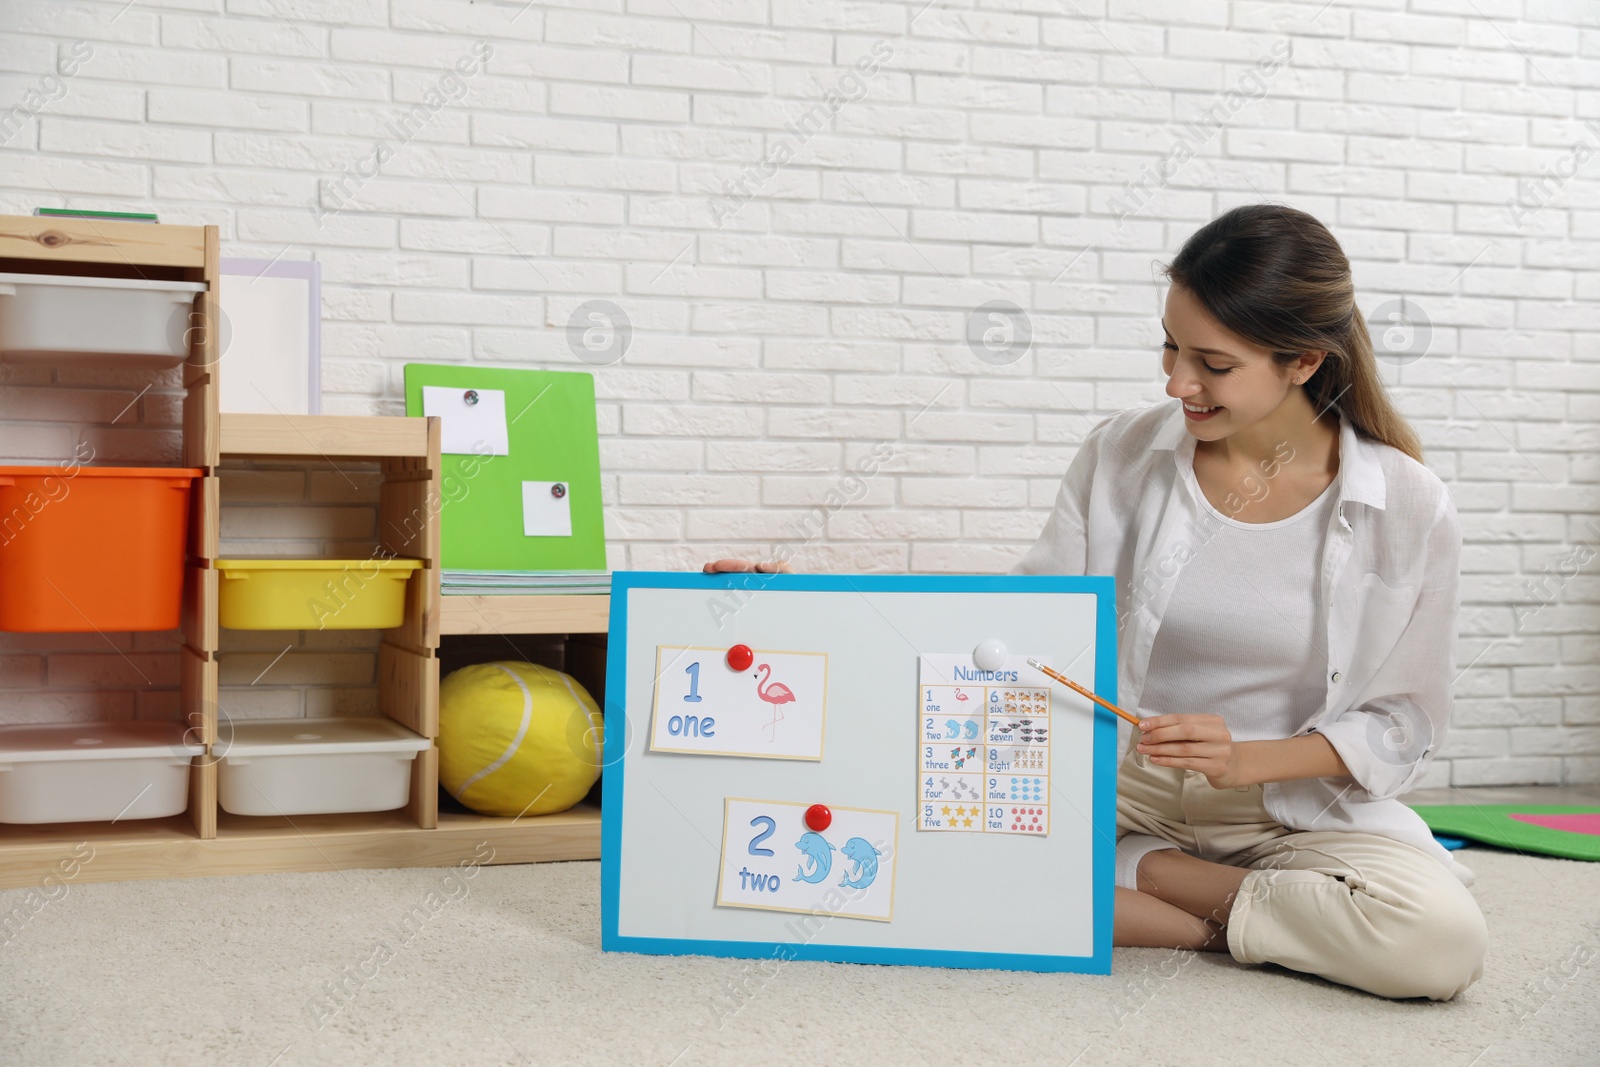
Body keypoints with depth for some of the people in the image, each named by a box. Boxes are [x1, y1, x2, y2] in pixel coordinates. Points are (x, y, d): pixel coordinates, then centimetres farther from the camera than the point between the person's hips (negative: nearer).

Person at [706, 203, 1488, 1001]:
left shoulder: (1407, 509, -9)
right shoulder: (1123, 454, -3)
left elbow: (1401, 726, -3)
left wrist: (1243, 759, -20)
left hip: (1297, 806, -2)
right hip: (1120, 785, 2)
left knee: (1442, 941, -33)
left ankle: (1132, 877, -12)